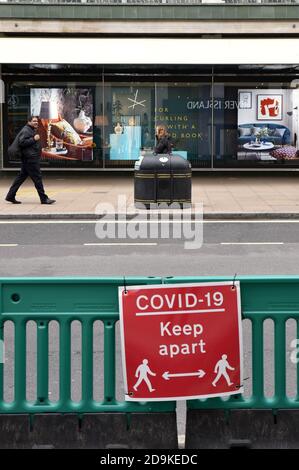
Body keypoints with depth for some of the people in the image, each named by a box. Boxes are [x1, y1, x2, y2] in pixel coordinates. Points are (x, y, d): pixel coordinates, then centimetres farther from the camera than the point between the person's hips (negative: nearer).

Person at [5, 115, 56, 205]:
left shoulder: (32, 130, 21)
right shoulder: (26, 131, -11)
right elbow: (22, 142, -22)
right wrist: (34, 139, -21)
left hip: (32, 158, 11)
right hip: (30, 158, -11)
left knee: (21, 177, 11)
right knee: (37, 178, -7)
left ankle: (10, 196, 13)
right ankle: (44, 199, -3)